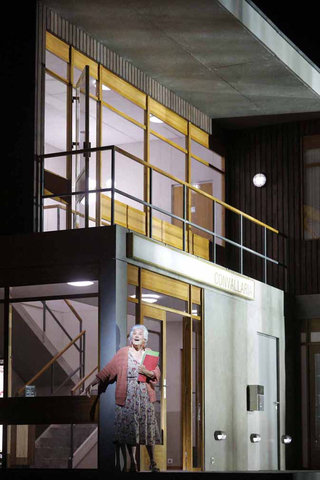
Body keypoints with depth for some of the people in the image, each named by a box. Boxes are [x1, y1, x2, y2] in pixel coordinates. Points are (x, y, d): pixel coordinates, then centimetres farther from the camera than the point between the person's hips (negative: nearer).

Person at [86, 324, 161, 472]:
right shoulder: (123, 352, 2)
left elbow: (157, 373, 6)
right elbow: (108, 369, -3)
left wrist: (148, 372, -15)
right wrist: (93, 382, -9)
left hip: (145, 397, 1)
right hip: (127, 397, -1)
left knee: (148, 427, 2)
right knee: (129, 428, 0)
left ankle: (153, 463, 12)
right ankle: (133, 463, 12)